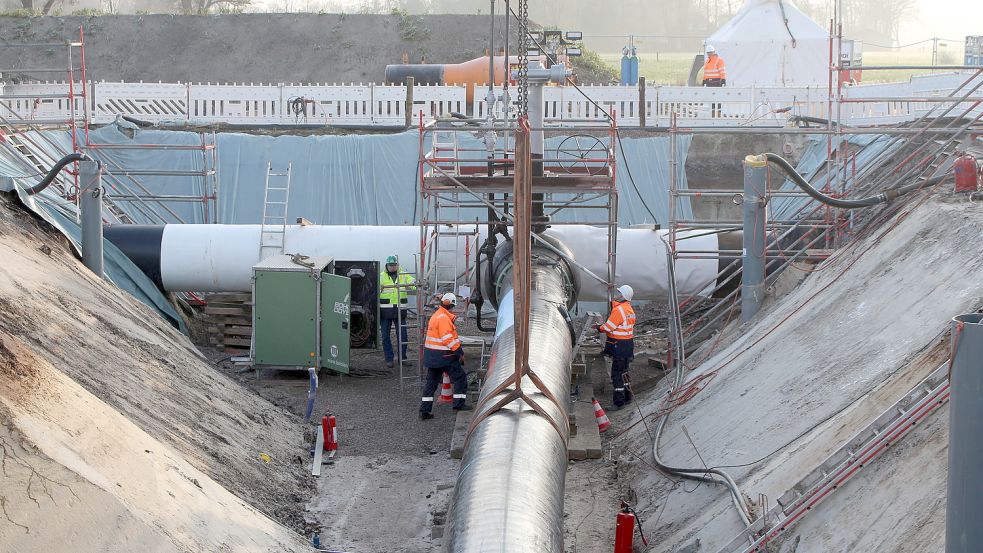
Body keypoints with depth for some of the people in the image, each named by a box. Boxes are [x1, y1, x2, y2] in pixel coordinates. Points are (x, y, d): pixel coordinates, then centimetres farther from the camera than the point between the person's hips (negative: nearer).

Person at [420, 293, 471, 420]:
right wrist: (459, 353, -15)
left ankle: (424, 410, 8)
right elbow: (448, 339, -21)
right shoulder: (444, 318, -16)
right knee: (460, 377, 4)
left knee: (431, 381, 11)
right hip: (443, 355, -9)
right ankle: (458, 404, 6)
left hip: (431, 355, 9)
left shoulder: (435, 316, 15)